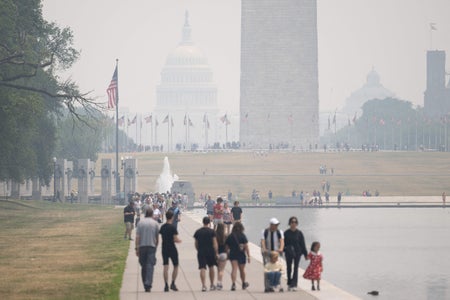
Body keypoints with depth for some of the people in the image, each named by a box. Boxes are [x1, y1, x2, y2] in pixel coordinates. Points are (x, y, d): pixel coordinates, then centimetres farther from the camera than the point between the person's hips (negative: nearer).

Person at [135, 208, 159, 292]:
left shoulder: (140, 223, 3)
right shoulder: (155, 223, 2)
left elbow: (137, 237, -2)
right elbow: (157, 237, 6)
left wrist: (137, 248, -1)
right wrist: (156, 246, 21)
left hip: (142, 246, 1)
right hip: (151, 246, -1)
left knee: (143, 266, 11)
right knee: (150, 265, -6)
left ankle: (145, 285, 16)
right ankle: (148, 284, -20)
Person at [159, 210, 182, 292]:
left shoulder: (162, 227, 4)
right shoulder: (172, 227, -14)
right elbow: (175, 239, -16)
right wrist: (179, 240, 4)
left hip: (164, 248, 5)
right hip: (172, 248, -5)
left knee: (166, 267, 4)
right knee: (175, 266, 10)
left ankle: (166, 285, -1)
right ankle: (173, 284, 6)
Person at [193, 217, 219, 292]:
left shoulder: (198, 232, 4)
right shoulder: (212, 231, -4)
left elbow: (196, 244, 10)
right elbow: (215, 243, -8)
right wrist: (216, 253, -5)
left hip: (201, 252, 1)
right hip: (210, 251, -1)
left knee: (202, 269, -2)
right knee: (211, 267, 15)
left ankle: (203, 285, -13)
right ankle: (212, 285, 23)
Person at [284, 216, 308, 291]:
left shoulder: (299, 233, 1)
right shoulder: (286, 233, -1)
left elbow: (303, 244, 4)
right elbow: (283, 243, 0)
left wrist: (305, 254, 4)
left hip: (297, 252, -1)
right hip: (288, 253, 1)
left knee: (296, 269, -5)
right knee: (289, 268, 8)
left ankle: (294, 285, -7)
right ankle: (289, 284, 21)